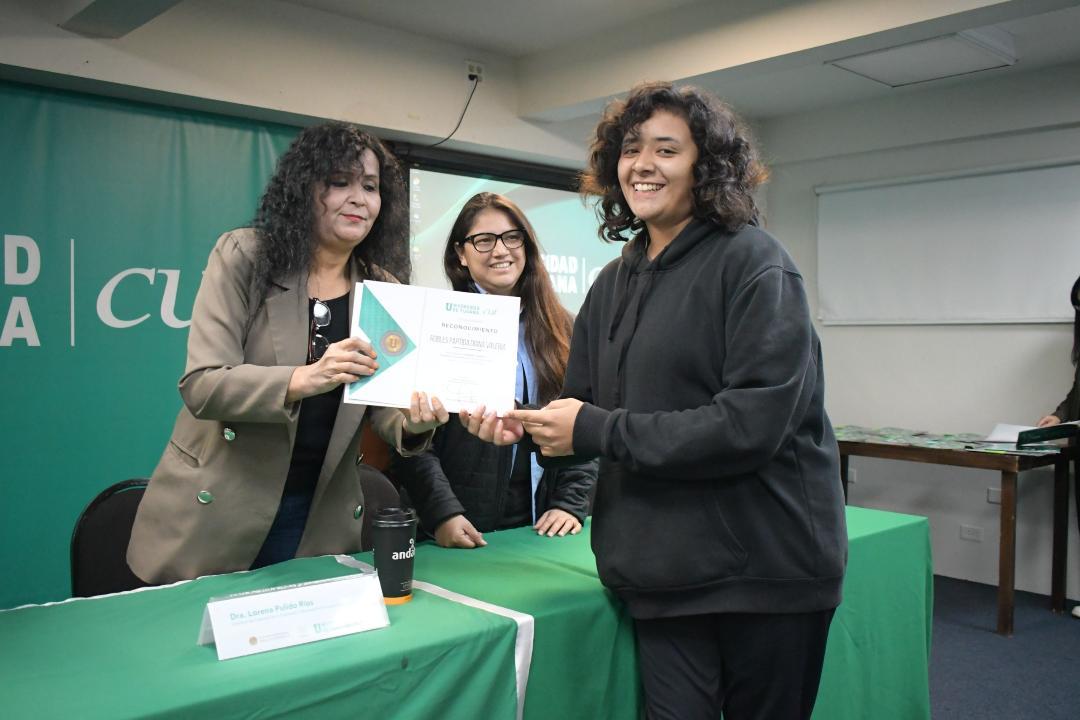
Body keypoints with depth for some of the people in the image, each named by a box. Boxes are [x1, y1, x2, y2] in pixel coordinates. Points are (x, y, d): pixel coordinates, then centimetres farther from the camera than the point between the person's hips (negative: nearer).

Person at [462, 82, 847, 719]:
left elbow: (753, 423, -21)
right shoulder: (615, 284, 10)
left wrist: (597, 430, -18)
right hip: (667, 571, 5)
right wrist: (521, 424, -8)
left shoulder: (753, 264, -10)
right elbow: (582, 407, 14)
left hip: (765, 565, -4)